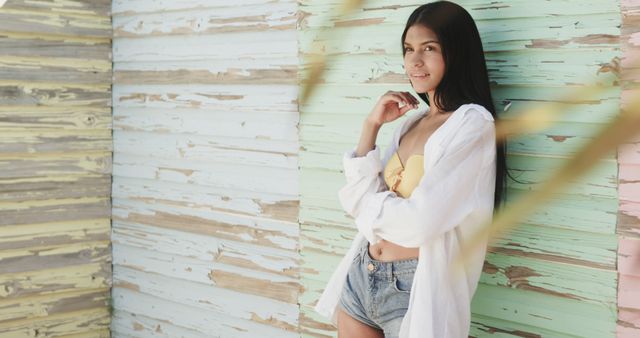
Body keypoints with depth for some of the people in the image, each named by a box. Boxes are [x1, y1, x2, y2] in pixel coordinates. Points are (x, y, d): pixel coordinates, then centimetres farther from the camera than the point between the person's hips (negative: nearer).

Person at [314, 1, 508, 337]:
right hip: (360, 277, 7)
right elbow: (357, 199, 4)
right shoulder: (410, 122, 11)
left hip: (414, 290, -7)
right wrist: (371, 125, -1)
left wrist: (368, 203, -2)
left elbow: (421, 221, -21)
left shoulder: (473, 123, -12)